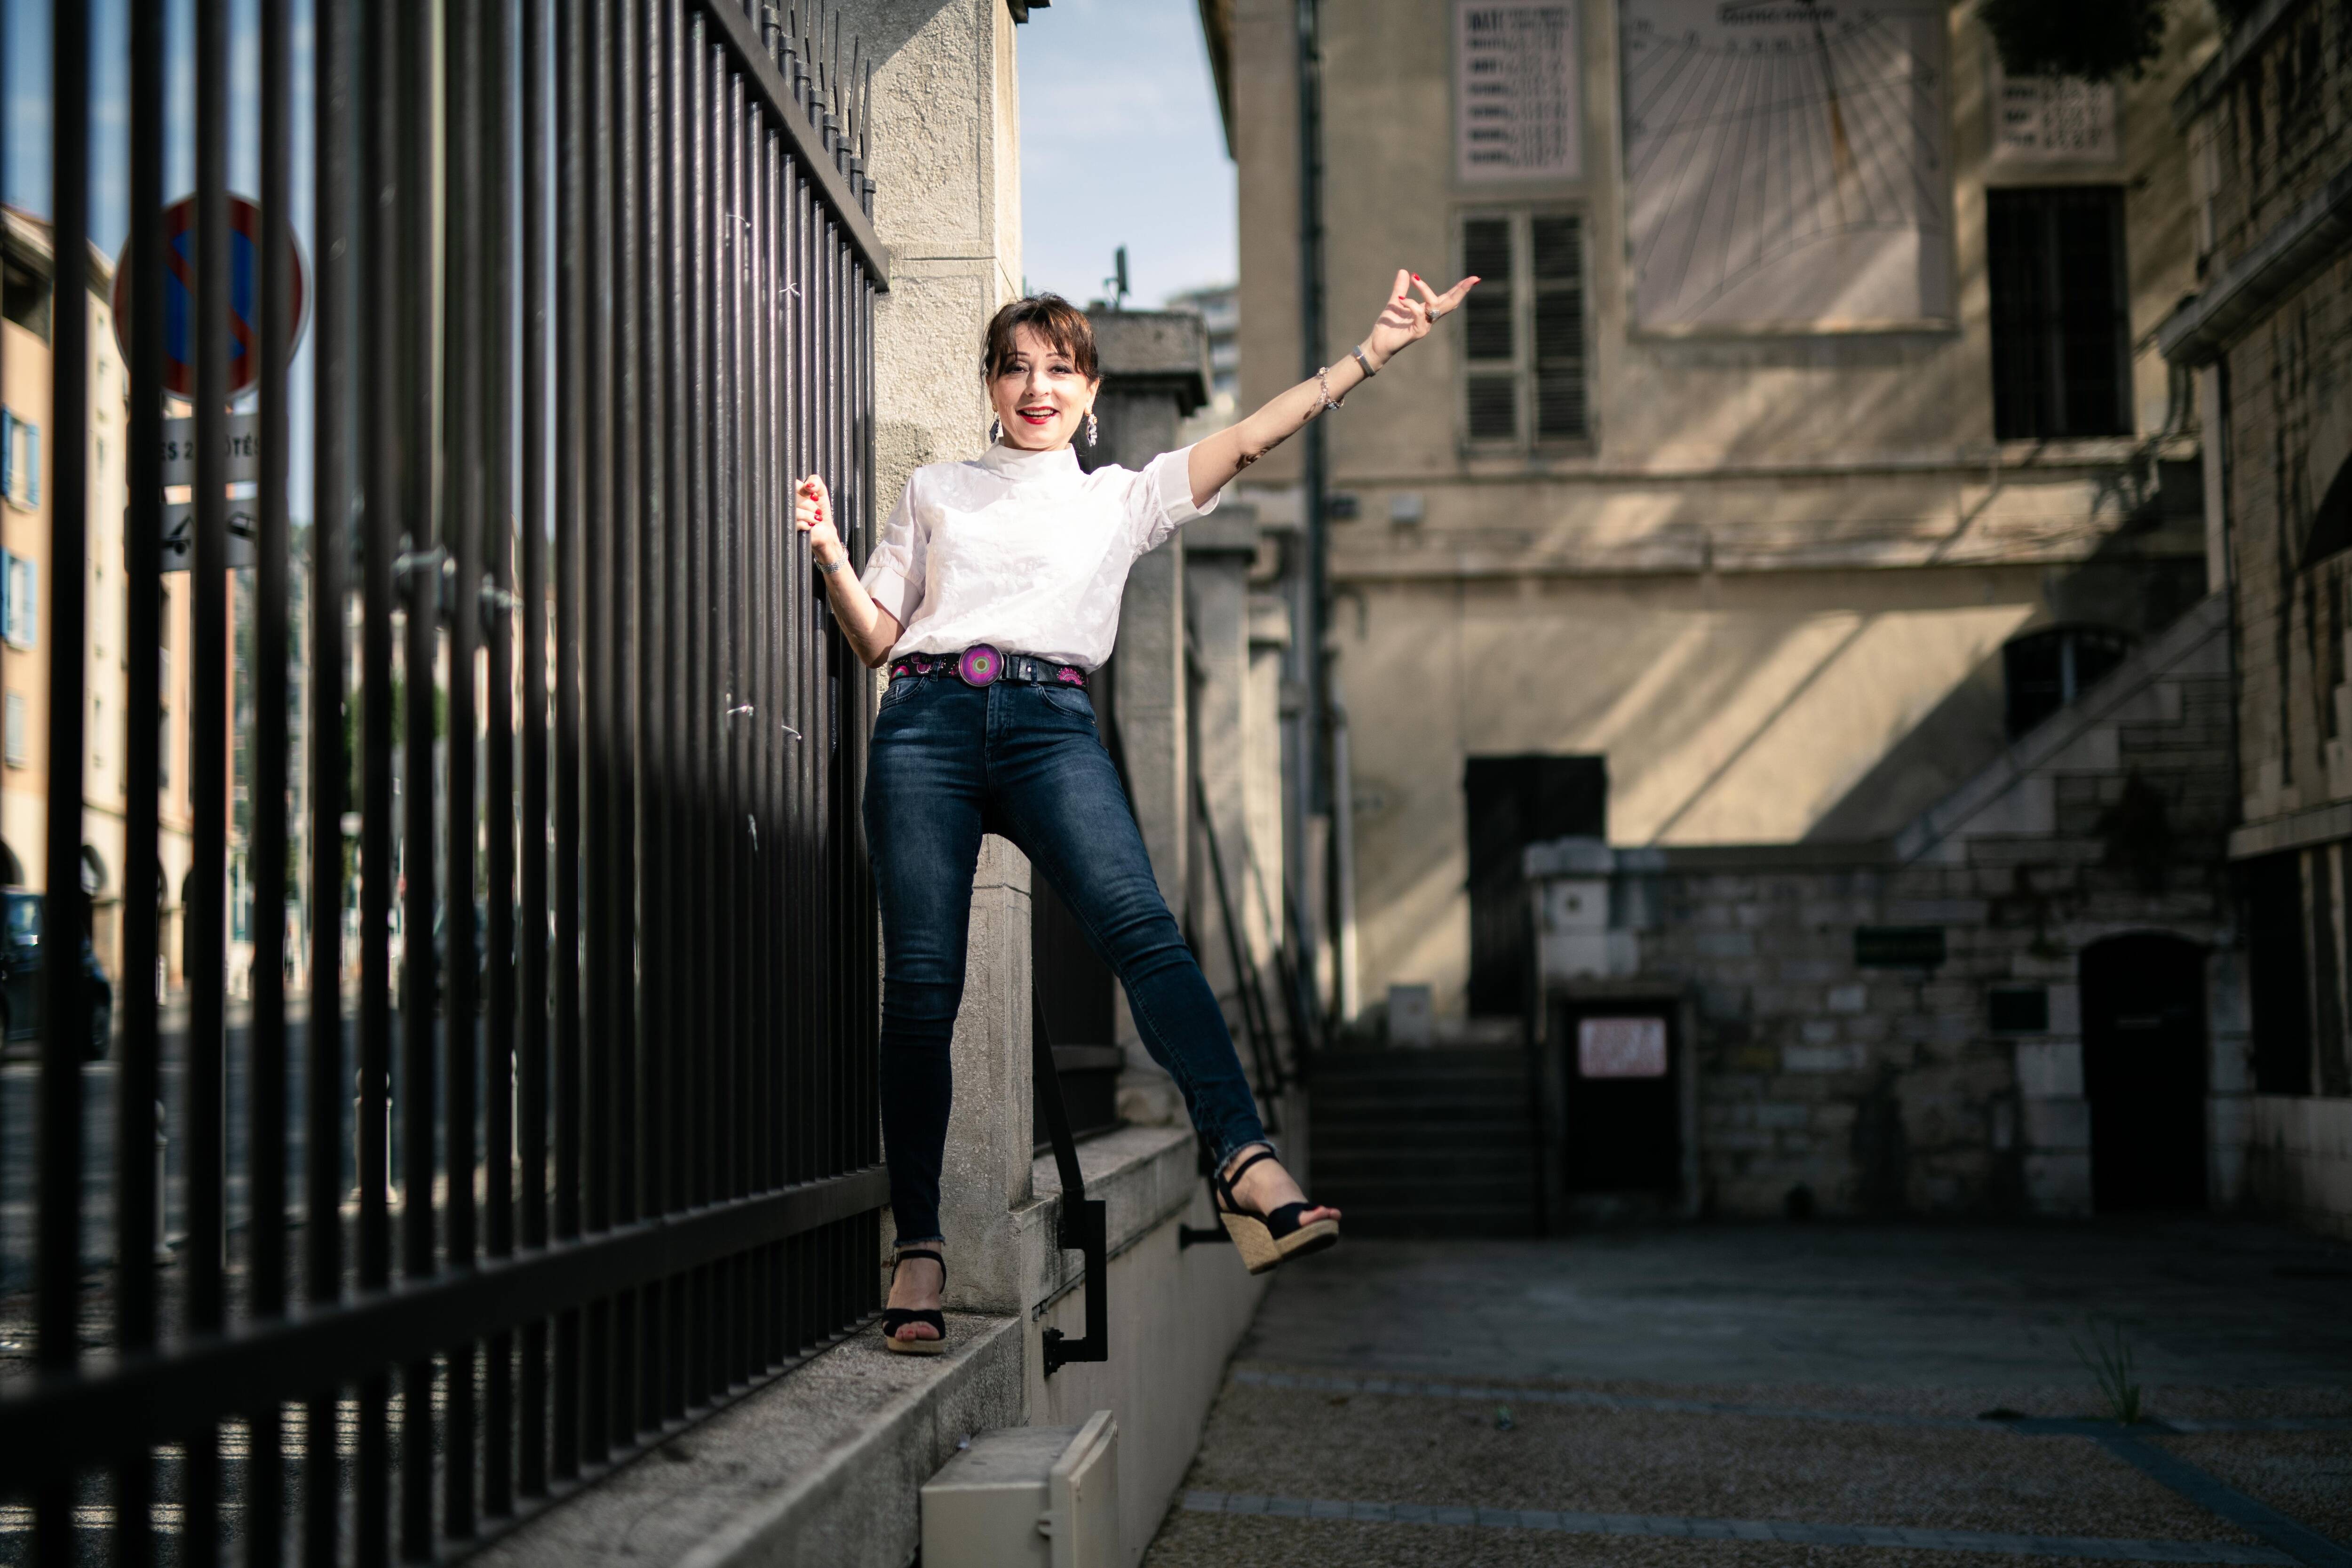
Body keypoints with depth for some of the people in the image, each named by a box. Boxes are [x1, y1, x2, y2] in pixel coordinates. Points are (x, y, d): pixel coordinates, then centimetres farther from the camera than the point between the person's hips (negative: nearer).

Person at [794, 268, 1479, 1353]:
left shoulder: (1121, 498, 24)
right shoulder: (935, 492, 25)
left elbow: (1247, 440, 13)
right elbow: (875, 637, 22)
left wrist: (1373, 349, 5)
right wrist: (830, 555, 4)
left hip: (1050, 723, -1)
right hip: (929, 719, 1)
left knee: (1141, 930, -24)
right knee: (921, 984, -10)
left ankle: (1247, 1163, -40)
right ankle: (919, 1243, -6)